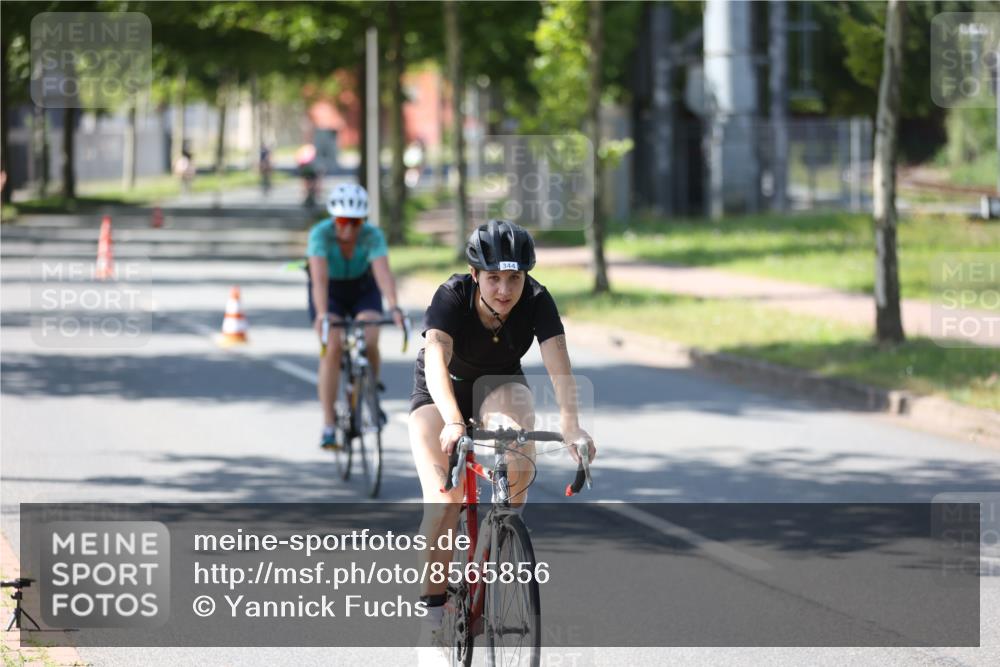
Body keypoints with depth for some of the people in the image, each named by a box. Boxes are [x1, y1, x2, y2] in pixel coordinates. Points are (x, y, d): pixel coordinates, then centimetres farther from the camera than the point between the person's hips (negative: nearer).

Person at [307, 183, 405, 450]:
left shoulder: (372, 235, -28)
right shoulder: (320, 234, -31)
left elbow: (383, 272, -42)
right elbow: (320, 277, -43)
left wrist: (394, 307, -58)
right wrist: (322, 314, -57)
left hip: (363, 288, 1)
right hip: (330, 291, -1)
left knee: (369, 343, -22)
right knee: (332, 348, -20)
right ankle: (328, 426, -18)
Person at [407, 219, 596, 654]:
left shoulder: (537, 301, -25)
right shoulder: (452, 297, -30)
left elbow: (558, 364, -36)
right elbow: (436, 361, -44)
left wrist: (570, 424, -53)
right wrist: (453, 422, -61)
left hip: (499, 385, 1)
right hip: (442, 392, -1)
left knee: (520, 466, -30)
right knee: (443, 500, -17)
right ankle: (432, 608, -3)